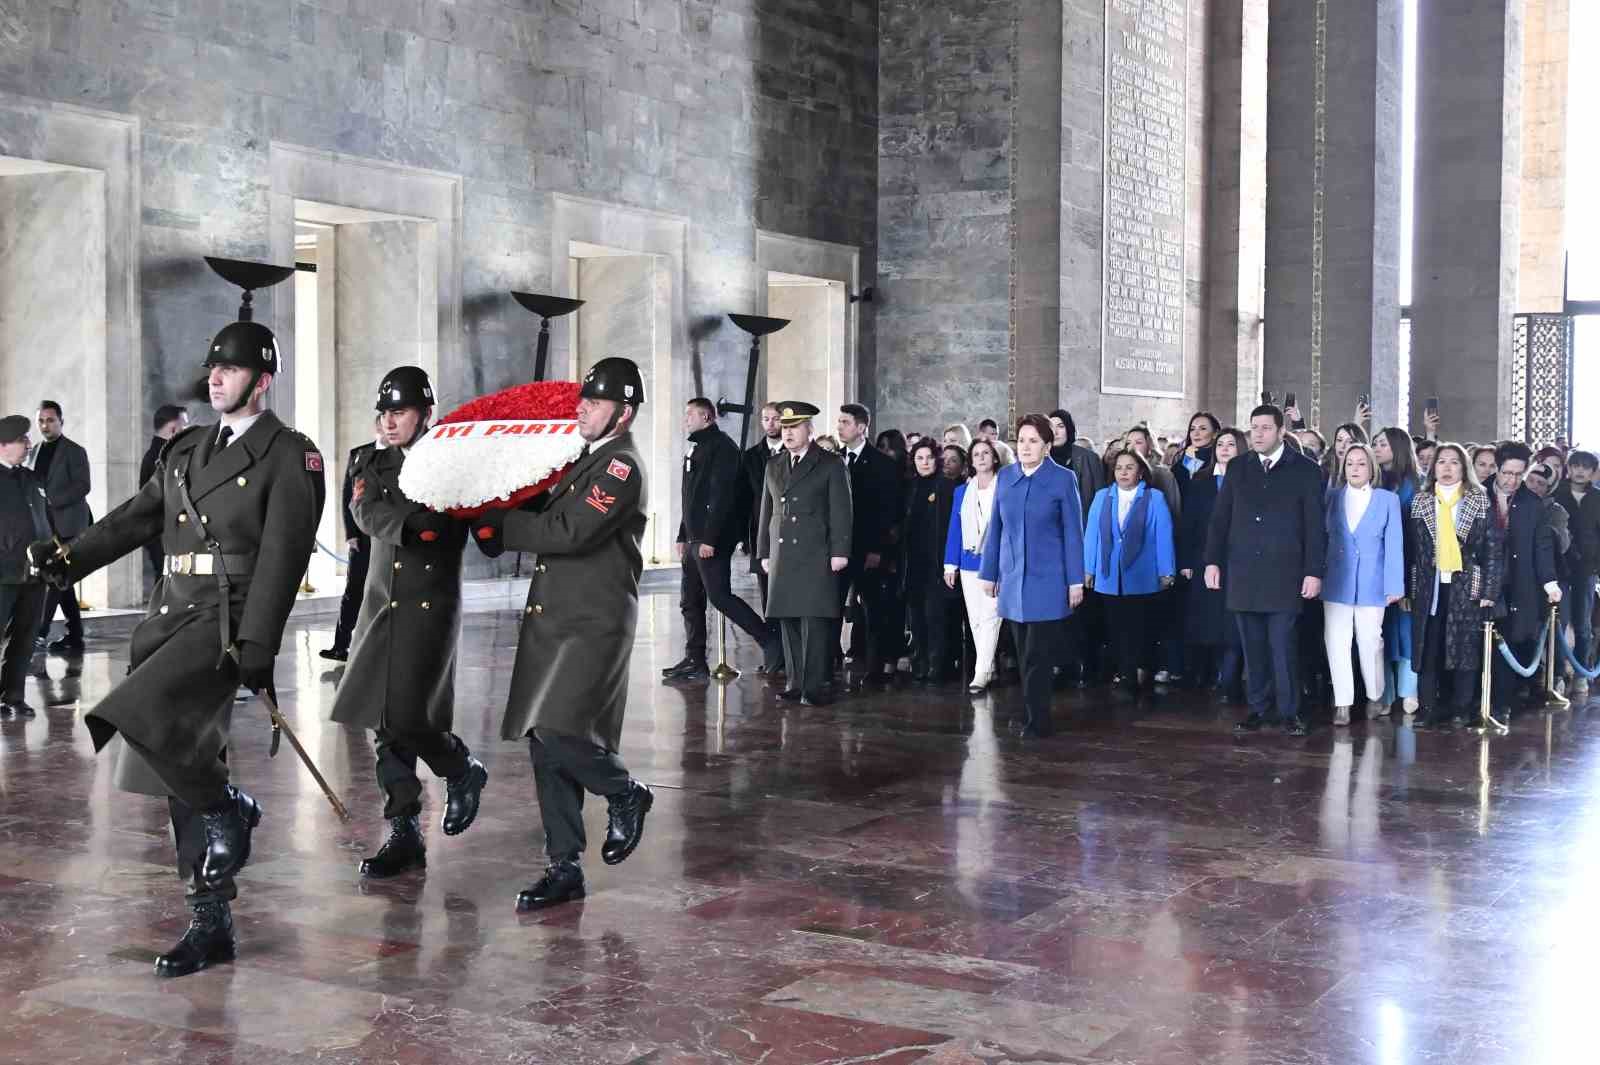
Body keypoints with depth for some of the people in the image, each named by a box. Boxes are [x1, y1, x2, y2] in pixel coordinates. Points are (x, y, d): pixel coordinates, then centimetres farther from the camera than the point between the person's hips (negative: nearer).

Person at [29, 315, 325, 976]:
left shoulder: (290, 456, -2)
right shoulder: (186, 450, 19)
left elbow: (282, 556, -10)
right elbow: (136, 519, 17)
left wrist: (256, 645, -19)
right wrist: (70, 560, 0)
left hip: (227, 622, -7)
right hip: (171, 618, 7)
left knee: (137, 719, -28)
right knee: (184, 774, 7)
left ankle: (229, 810, -4)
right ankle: (211, 926, 16)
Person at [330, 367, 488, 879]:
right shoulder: (374, 465, 10)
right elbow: (367, 514, -10)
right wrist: (414, 524, -25)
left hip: (432, 603, -4)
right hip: (383, 602, 4)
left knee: (408, 717, -12)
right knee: (385, 721, 3)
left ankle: (464, 772, 18)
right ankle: (404, 833, 12)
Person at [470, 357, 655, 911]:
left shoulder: (622, 467, -11)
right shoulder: (585, 460, 19)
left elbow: (570, 532, -21)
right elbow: (543, 517, 19)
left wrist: (497, 523, -11)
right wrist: (500, 521, -1)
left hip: (592, 626, -9)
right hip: (550, 620, 9)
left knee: (557, 735, -18)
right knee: (546, 747, 7)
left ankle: (626, 794, 11)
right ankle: (565, 869, 15)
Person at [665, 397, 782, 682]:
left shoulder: (721, 447, -11)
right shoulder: (696, 448, 21)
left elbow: (722, 496, -20)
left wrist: (709, 539, -24)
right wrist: (683, 536, 20)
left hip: (713, 540, -10)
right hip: (695, 540, 10)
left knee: (720, 596, -11)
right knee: (690, 601, 9)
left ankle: (770, 641, -3)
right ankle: (694, 662, 13)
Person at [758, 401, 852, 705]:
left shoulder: (831, 466, 2)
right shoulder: (774, 468, 18)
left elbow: (841, 512, -2)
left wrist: (839, 552, -9)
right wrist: (765, 553, 14)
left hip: (816, 556, -5)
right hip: (783, 557, 5)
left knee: (815, 620, -10)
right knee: (788, 621, 4)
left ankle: (815, 686, -9)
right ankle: (796, 683, 10)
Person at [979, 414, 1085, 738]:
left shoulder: (1063, 479, -3)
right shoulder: (1005, 477, 7)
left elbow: (1073, 532, -3)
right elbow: (996, 528, 11)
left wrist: (1075, 581, -6)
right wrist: (989, 573, 9)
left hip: (1047, 581, -4)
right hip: (1013, 580, 4)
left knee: (1037, 656, -5)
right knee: (1025, 656, 10)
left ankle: (1037, 721, 1)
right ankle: (1033, 716, 19)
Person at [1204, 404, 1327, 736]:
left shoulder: (1305, 470, 2)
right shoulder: (1237, 469, 11)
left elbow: (1315, 525, -1)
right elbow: (1220, 518, 11)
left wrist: (1314, 571, -7)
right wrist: (1213, 560, 2)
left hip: (1284, 575, -3)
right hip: (1243, 573, 3)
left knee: (1282, 645, -4)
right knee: (1253, 647, 6)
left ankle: (1289, 711, 6)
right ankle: (1259, 708, 14)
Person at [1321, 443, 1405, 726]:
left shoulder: (1387, 500, 4)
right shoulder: (1331, 498, 7)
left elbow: (1394, 545, 0)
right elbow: (1321, 537, 4)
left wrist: (1394, 585, -6)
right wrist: (1316, 577, -4)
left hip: (1371, 585, -1)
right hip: (1336, 583, 1)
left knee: (1370, 642, 2)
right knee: (1336, 642, -2)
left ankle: (1375, 697, 21)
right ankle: (1342, 703, 4)